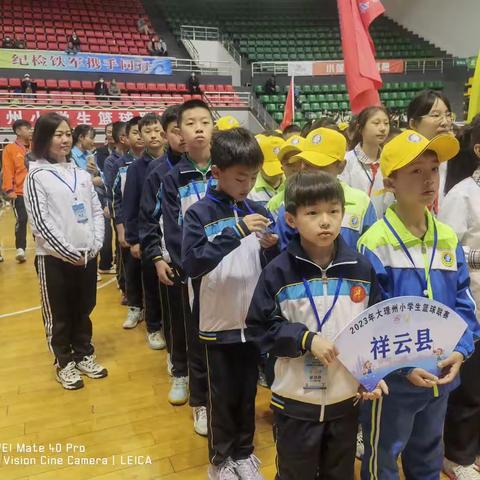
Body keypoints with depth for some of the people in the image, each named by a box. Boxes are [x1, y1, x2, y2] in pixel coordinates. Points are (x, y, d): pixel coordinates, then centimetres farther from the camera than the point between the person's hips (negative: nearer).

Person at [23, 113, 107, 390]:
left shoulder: (82, 174, 9)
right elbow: (40, 222, -12)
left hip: (88, 257, 5)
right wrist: (70, 253, -14)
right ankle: (64, 363, 24)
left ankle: (84, 355, 32)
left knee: (84, 310, 15)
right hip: (55, 259, -4)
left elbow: (97, 212, 9)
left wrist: (95, 246, -4)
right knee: (58, 315, 8)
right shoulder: (37, 176, -6)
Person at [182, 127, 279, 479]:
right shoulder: (200, 213, -10)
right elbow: (191, 263, -24)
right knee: (223, 395, 12)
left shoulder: (257, 211, 1)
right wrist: (236, 231, -29)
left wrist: (271, 248, -15)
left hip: (252, 320, 4)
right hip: (218, 322, -3)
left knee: (248, 392, 18)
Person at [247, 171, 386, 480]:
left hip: (348, 397, 3)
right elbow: (259, 327, -10)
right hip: (295, 399, -2)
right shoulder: (279, 272, -14)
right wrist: (306, 339, -21)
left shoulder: (362, 268, -6)